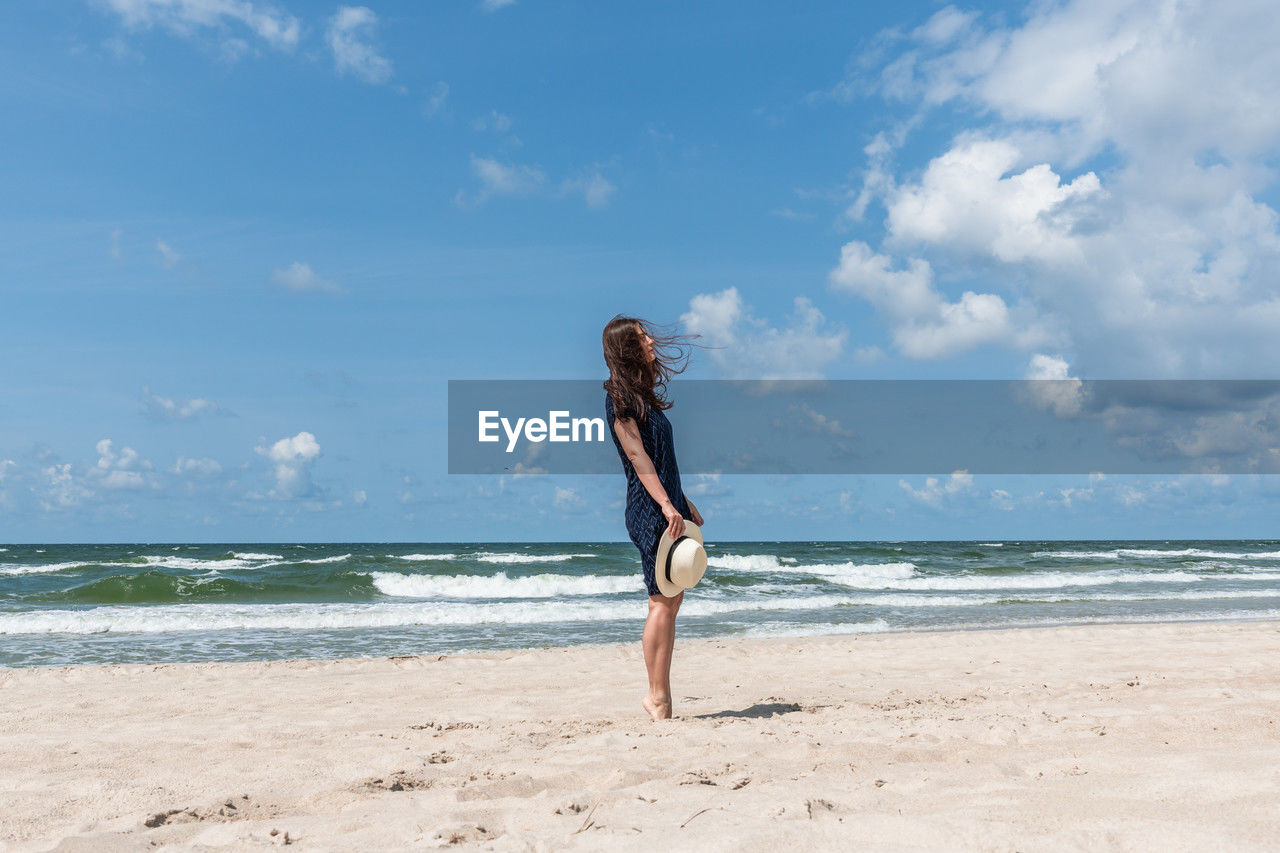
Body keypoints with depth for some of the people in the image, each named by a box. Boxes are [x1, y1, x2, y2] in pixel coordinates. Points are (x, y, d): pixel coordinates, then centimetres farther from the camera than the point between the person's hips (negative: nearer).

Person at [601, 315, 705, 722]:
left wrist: (685, 503, 25)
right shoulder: (619, 397, -8)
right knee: (662, 602, -8)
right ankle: (658, 696, 1)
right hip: (650, 510, -9)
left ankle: (659, 694, 15)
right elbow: (636, 454, -17)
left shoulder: (643, 395, 19)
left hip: (667, 508, 9)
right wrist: (666, 505, -24)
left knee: (671, 600, 8)